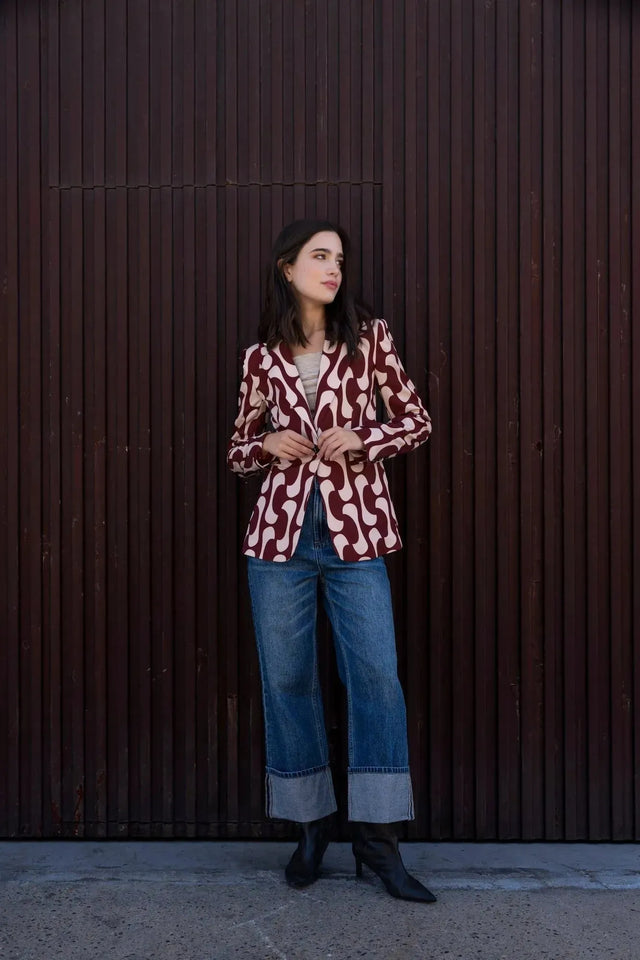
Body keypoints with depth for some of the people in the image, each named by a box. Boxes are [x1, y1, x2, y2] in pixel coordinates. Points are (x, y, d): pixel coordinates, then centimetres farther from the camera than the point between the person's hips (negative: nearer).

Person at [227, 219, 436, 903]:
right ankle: (312, 825, 22)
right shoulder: (261, 358, 8)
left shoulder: (368, 337, 5)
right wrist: (267, 445, -6)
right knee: (287, 680, 6)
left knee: (376, 676, -5)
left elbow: (416, 421, 7)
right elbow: (238, 449, 15)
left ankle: (376, 837, 9)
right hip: (281, 533, 1)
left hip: (355, 534, -1)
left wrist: (361, 438, -10)